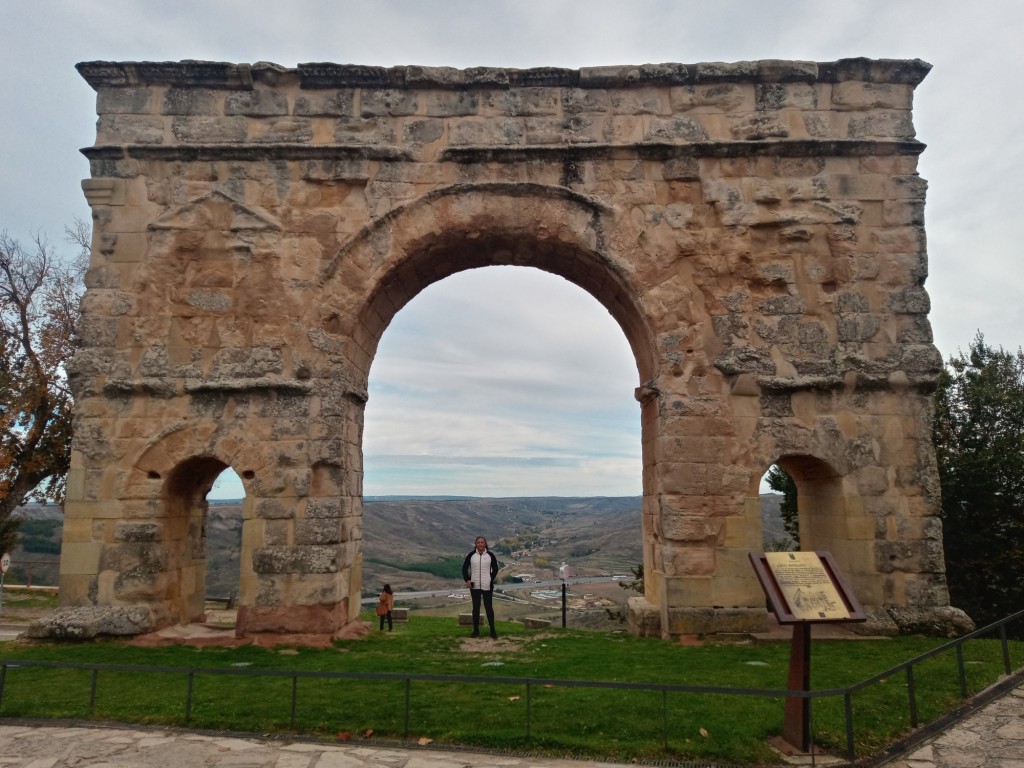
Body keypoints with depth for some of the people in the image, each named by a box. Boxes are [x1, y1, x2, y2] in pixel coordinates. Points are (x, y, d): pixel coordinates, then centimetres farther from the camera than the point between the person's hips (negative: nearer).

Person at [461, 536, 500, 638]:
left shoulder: (490, 555, -1)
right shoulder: (471, 555, 0)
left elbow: (495, 569, 8)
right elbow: (464, 568, 8)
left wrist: (491, 580, 1)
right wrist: (467, 580, -2)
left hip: (487, 586, -1)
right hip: (475, 586, 1)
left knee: (489, 607, 2)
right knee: (475, 608, 7)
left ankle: (492, 630, 11)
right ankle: (476, 630, 16)